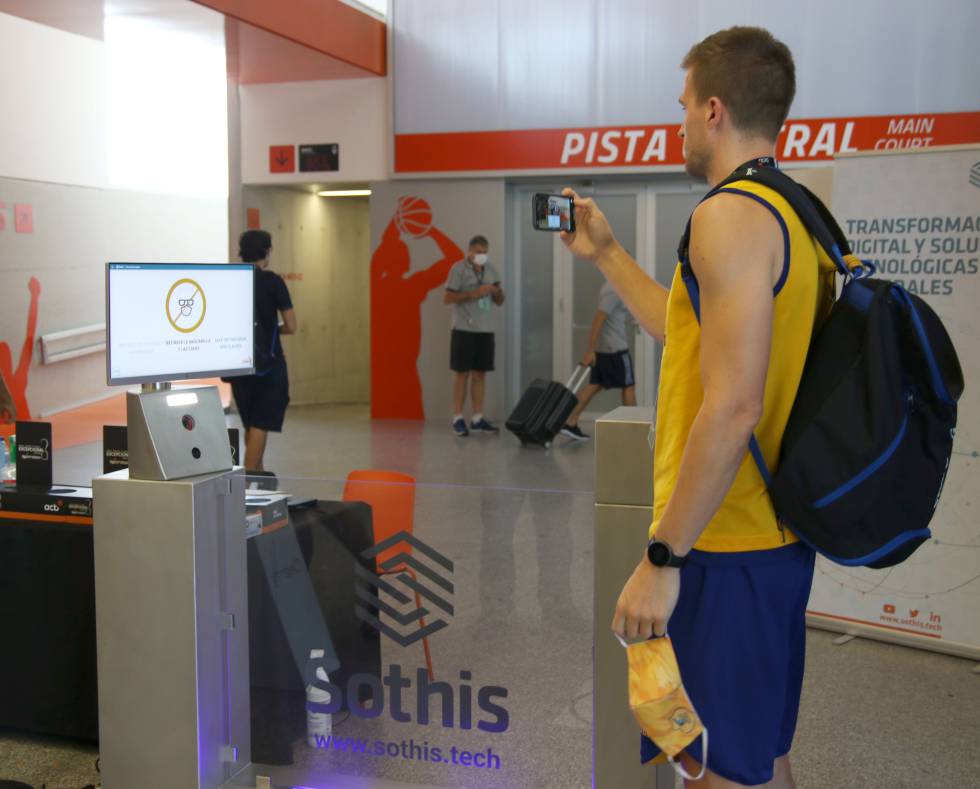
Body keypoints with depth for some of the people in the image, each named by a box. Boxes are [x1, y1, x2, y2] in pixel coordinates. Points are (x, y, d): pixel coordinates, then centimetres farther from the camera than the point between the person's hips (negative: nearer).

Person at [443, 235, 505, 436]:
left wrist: (497, 292, -8)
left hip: (485, 329, 5)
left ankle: (478, 419, 12)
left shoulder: (490, 269, 11)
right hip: (464, 329, -5)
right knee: (462, 374, -1)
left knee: (480, 374, 7)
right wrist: (474, 293, -19)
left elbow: (499, 302, 15)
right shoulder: (459, 269, -5)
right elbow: (447, 298, -12)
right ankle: (458, 419, 4)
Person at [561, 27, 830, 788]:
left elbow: (732, 404, -24)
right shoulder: (796, 214, 13)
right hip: (777, 534, 10)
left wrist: (662, 558, -20)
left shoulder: (731, 214, -16)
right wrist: (606, 253, 30)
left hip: (726, 549, -10)